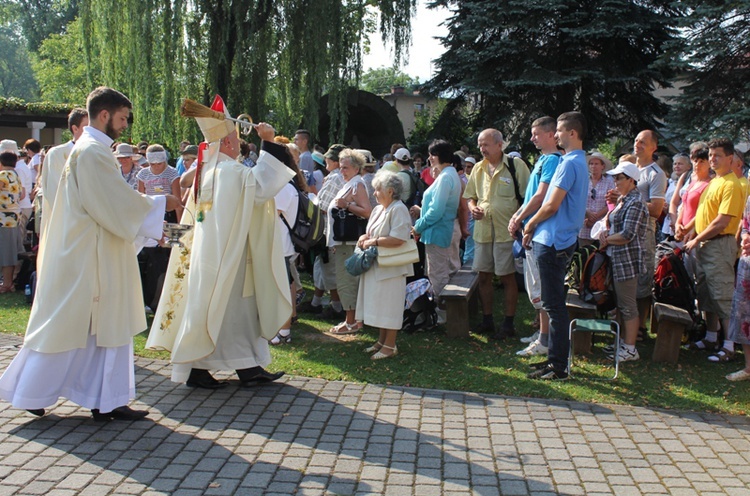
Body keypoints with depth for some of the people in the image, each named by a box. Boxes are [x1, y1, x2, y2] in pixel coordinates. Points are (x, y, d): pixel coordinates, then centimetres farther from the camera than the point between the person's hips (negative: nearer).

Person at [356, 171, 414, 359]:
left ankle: (390, 345, 8)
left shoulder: (398, 210, -16)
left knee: (389, 306, -1)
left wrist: (373, 241, -17)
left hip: (391, 267, -9)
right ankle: (382, 340, 27)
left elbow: (398, 239, -25)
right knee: (379, 305, 16)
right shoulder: (378, 209, 14)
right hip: (377, 265, 9)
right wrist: (365, 237, 1)